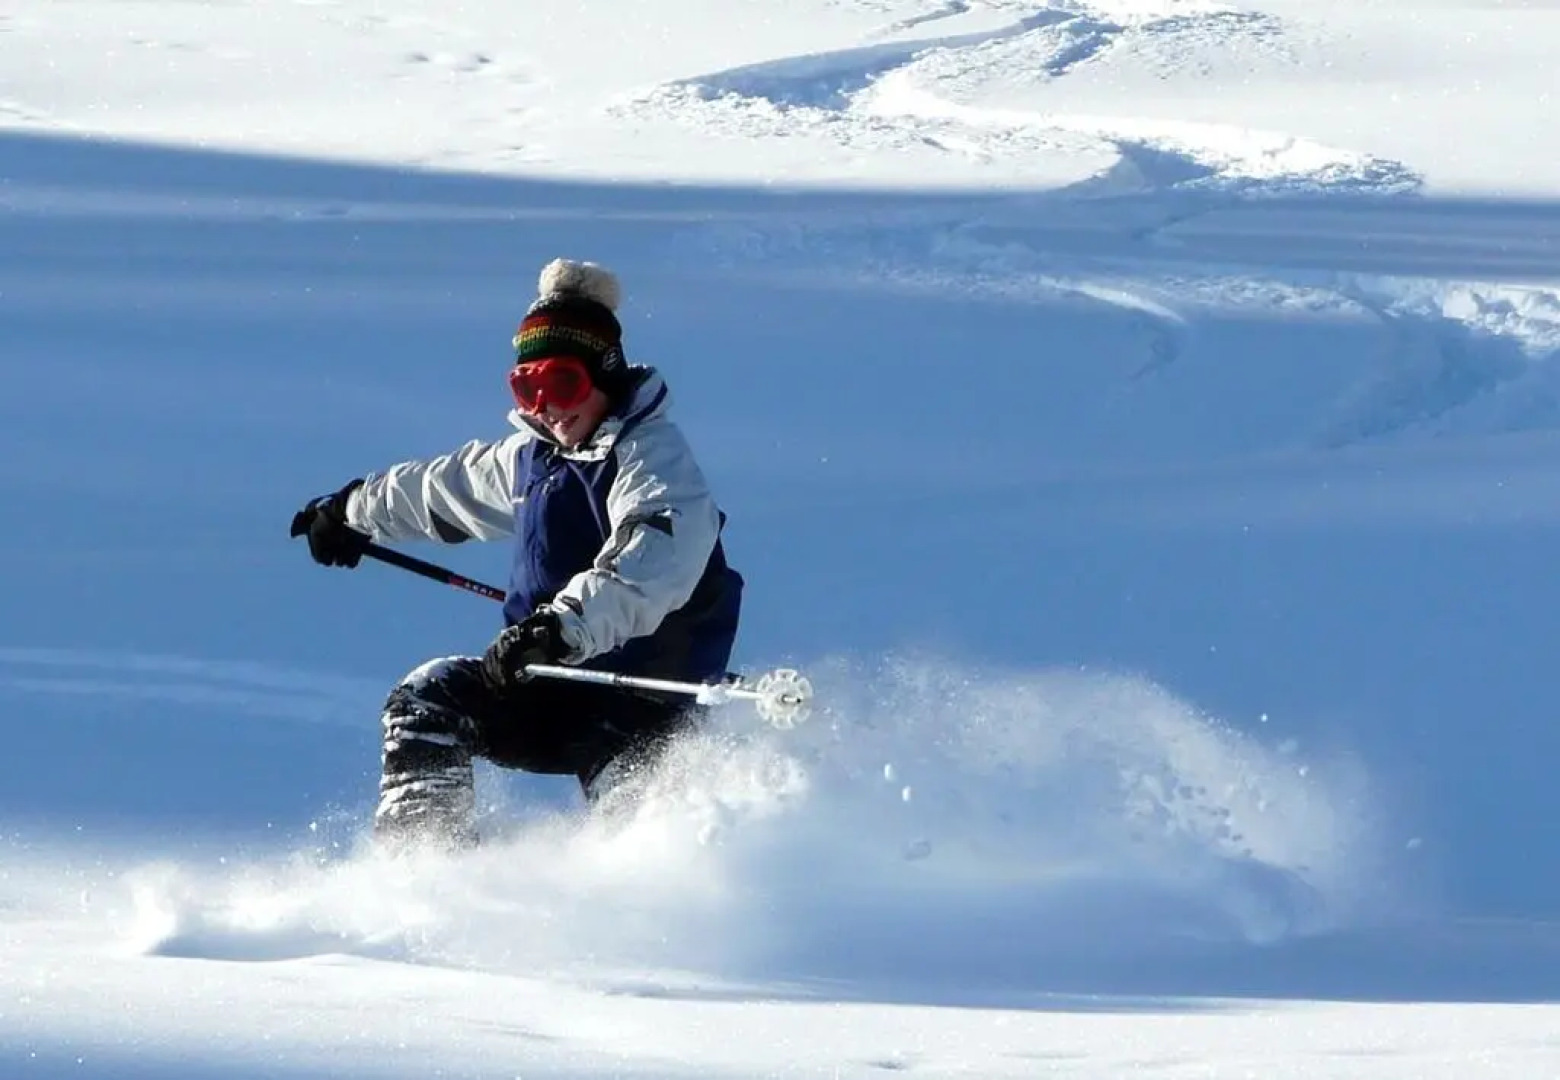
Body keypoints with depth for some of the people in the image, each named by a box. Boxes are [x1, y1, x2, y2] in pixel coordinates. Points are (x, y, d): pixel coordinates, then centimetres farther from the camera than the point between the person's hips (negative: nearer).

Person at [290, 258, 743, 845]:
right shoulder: (533, 457, 11)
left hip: (647, 707, -8)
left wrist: (563, 625, -51)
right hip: (553, 691, 8)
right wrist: (353, 509, 50)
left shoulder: (651, 456, -16)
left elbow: (651, 564, -36)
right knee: (429, 697, -8)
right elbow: (443, 488, 33)